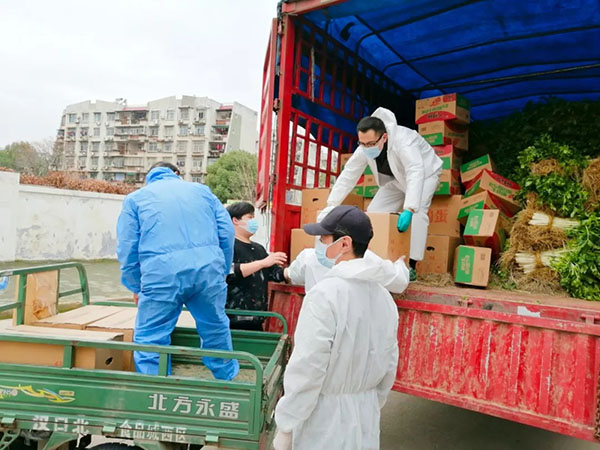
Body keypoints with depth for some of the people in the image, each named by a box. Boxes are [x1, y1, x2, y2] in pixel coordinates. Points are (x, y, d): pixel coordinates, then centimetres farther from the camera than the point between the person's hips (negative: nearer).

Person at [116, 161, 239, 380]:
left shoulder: (135, 198, 18)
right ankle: (228, 379, 36)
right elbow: (227, 232, 13)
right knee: (216, 330, 19)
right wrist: (221, 273, 21)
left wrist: (135, 287, 20)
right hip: (208, 267, 3)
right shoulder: (201, 190, 22)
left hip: (161, 273, -2)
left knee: (150, 339, 10)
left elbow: (127, 248, 9)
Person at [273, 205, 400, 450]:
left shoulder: (325, 293, -21)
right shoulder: (384, 297, 1)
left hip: (325, 418, -6)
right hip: (366, 417, 7)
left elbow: (306, 369, -21)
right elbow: (389, 367, 8)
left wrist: (285, 427, -11)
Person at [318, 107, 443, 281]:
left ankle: (411, 266, -19)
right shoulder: (364, 149, -22)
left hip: (424, 173, -6)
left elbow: (415, 174, -52)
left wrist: (409, 209, -63)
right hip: (397, 178, 6)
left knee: (417, 212, -27)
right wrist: (331, 206, -21)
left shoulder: (403, 142, -41)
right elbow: (347, 176, -17)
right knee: (374, 212, -4)